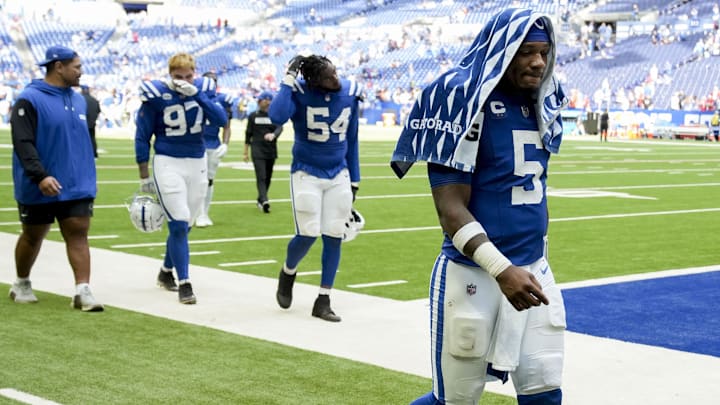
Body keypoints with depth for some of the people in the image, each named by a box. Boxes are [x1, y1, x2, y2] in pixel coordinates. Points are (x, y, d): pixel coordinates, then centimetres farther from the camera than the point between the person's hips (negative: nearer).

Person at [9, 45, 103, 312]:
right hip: (39, 188, -4)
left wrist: (88, 177, 19)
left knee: (78, 234, -6)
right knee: (33, 236, 12)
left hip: (77, 187, 5)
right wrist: (40, 176, -28)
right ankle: (21, 284, 32)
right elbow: (22, 143, -18)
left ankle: (83, 290, -9)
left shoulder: (78, 100, 10)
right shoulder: (29, 100, -11)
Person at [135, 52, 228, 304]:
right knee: (179, 224, -11)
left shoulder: (203, 89, 0)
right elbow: (142, 136, -2)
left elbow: (221, 120, -14)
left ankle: (166, 272, 34)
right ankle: (184, 284, -5)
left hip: (197, 164, 4)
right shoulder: (156, 95, -9)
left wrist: (196, 94, -22)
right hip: (167, 163, -4)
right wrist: (144, 176, -1)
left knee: (183, 225, 12)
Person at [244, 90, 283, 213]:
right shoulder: (253, 115, 7)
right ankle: (264, 201, -29)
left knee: (268, 178, 8)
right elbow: (248, 134, 11)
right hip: (257, 150, -2)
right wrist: (246, 151, 10)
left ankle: (260, 201, 23)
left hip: (271, 150, 2)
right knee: (261, 177, -15)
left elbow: (279, 128, -10)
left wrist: (273, 135, -33)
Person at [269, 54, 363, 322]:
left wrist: (354, 180, 11)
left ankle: (323, 301, 12)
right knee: (308, 235, -9)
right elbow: (276, 117, -35)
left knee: (333, 237, 1)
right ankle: (287, 273, 25)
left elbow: (351, 140, 7)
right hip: (306, 174, -4)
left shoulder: (349, 94, -3)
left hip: (339, 175, 4)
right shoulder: (300, 93, -15)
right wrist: (289, 79, -30)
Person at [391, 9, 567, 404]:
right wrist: (501, 269, -27)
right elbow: (451, 208, -18)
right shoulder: (465, 100, -13)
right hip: (474, 274, -7)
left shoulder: (540, 104, 9)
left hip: (533, 271, 7)